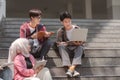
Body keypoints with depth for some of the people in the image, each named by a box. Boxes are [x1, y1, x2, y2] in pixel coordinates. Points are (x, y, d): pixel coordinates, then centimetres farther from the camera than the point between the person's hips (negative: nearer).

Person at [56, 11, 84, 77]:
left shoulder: (77, 28, -1)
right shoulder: (60, 31, -1)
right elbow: (58, 43, -8)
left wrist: (79, 43, -26)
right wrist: (65, 43, -28)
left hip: (76, 48, 0)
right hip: (66, 49, 0)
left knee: (80, 47, -32)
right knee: (61, 46, -31)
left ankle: (72, 68, -50)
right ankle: (71, 68, -46)